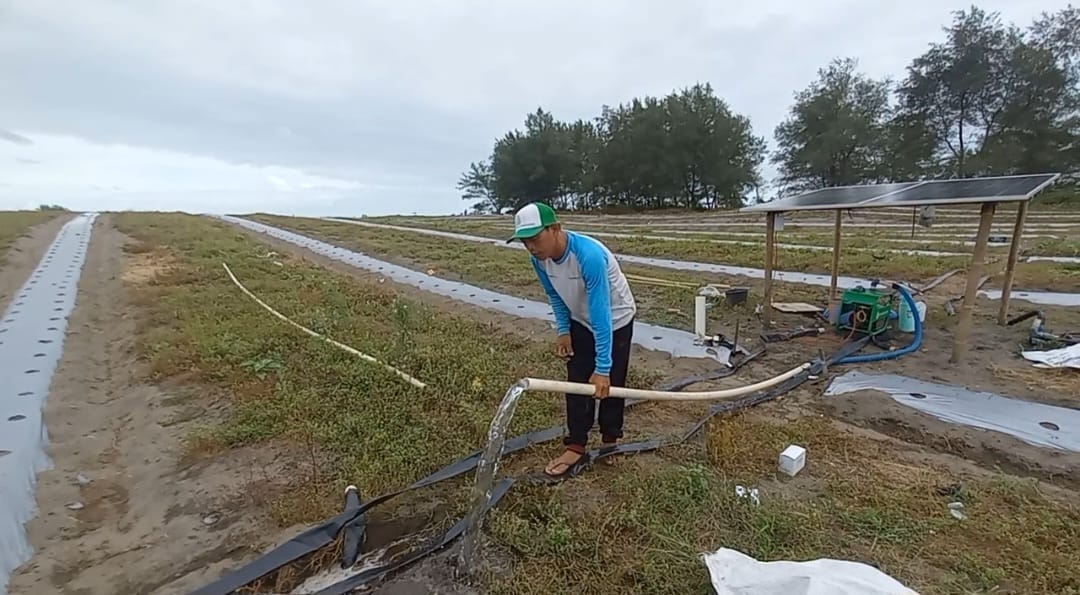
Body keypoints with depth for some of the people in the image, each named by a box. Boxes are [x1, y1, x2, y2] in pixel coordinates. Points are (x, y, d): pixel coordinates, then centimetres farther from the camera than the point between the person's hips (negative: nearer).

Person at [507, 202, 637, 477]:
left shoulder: (589, 255, -40)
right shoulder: (539, 258, -18)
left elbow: (601, 314, -39)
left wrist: (602, 368, -36)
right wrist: (563, 330, -4)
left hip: (615, 319, -5)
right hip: (580, 321, 6)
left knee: (610, 384, 4)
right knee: (577, 382, 5)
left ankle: (610, 440, 25)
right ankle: (576, 444, 16)